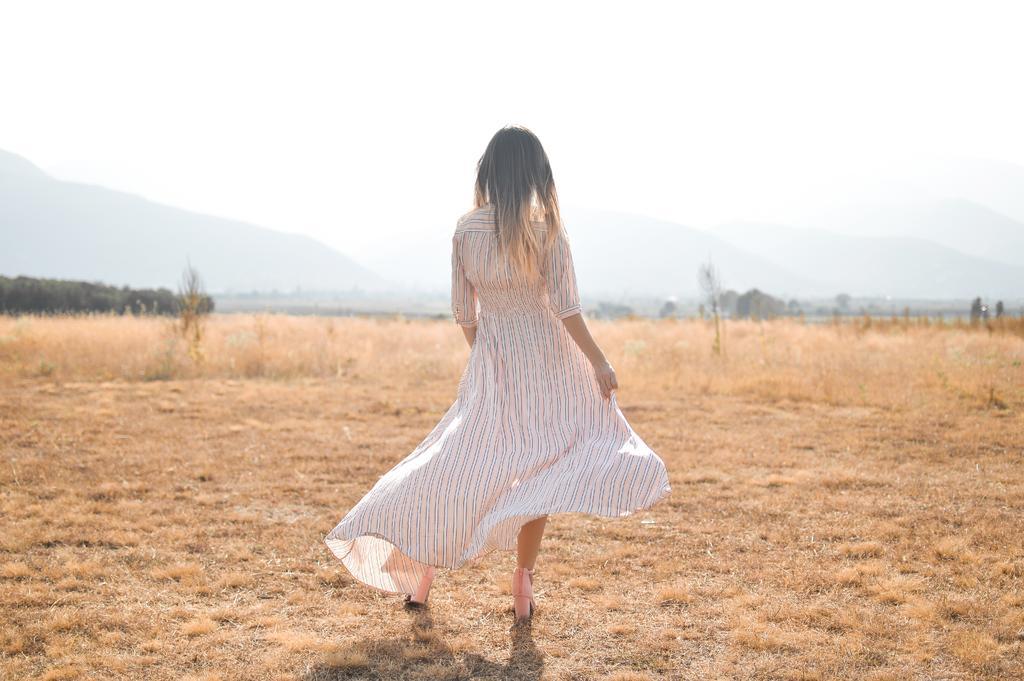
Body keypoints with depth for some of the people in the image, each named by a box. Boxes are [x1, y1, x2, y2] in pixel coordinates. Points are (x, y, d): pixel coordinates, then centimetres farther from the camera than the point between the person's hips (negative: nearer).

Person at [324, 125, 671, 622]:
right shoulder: (546, 230, -11)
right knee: (536, 471, 8)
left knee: (460, 464, 12)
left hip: (490, 365, 3)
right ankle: (523, 582, 8)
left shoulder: (465, 231, -3)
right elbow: (565, 308, -13)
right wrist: (599, 362, -6)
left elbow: (464, 312, 4)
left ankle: (420, 571, 16)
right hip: (545, 362, -3)